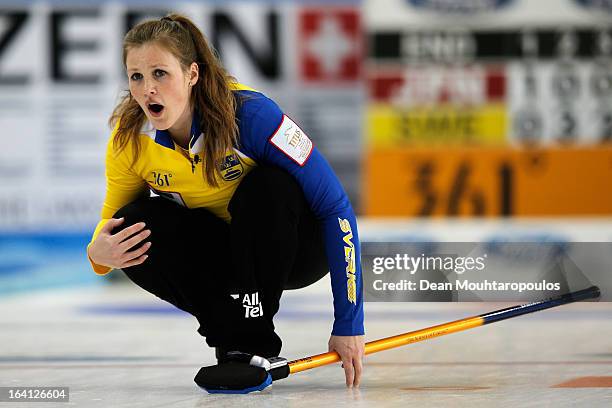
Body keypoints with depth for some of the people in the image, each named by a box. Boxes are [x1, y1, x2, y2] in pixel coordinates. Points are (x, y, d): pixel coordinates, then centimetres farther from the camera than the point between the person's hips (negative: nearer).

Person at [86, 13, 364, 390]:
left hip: (292, 247, -3)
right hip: (222, 253, 3)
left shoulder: (247, 112, -30)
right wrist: (100, 253, -29)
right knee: (135, 224, -23)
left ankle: (252, 343, -21)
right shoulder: (129, 140, -16)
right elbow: (110, 223, 0)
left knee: (267, 187, -35)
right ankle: (230, 332, -15)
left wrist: (348, 324, -30)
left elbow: (335, 207, -28)